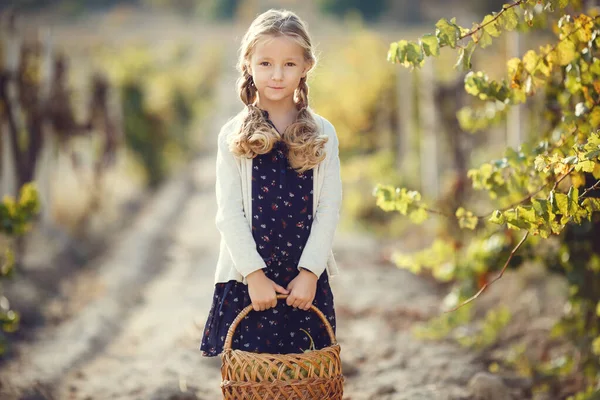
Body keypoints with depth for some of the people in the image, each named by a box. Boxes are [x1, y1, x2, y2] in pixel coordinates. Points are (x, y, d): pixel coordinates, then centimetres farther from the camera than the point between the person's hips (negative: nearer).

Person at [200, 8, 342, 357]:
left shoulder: (322, 135, 4)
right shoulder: (234, 136, 1)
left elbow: (329, 208, 1)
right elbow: (229, 212, -2)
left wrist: (309, 272, -8)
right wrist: (255, 274, -10)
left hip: (306, 280, 1)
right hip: (248, 279, -1)